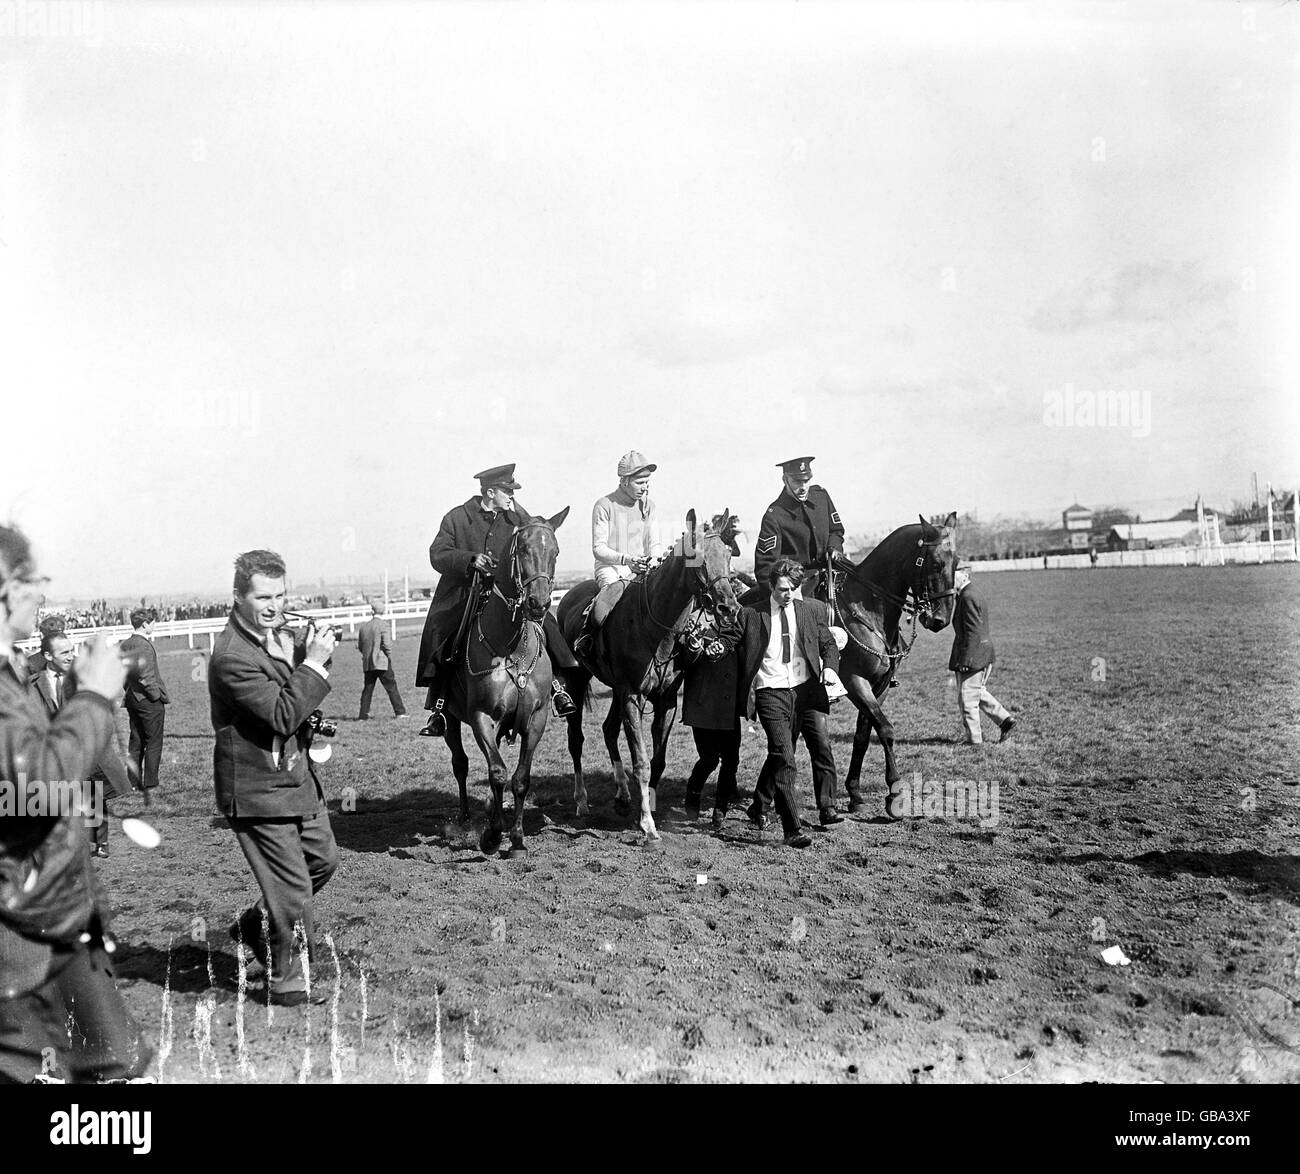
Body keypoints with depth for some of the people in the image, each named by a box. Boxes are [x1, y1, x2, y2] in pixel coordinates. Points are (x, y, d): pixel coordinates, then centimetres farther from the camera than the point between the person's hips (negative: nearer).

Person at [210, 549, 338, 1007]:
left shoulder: (275, 635, 5)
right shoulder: (232, 657, -25)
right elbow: (282, 715, -29)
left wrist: (305, 652, 0)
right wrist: (314, 663, -26)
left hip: (295, 776, 9)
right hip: (260, 791, -9)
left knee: (323, 858, 22)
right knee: (292, 889, 0)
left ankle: (256, 924, 40)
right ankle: (286, 984, 20)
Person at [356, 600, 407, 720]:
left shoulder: (363, 626, 8)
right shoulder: (383, 624, -9)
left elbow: (359, 646, 10)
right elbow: (386, 644, -15)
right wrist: (390, 657, -2)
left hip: (367, 664, 5)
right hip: (382, 662, -5)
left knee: (367, 689, 9)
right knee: (391, 687, 2)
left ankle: (363, 715, 7)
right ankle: (400, 711, 2)